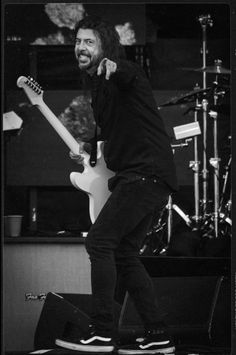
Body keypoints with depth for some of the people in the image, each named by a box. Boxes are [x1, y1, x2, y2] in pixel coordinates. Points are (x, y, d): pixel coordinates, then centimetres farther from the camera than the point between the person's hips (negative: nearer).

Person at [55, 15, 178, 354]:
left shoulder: (124, 75, -8)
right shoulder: (99, 86, 20)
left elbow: (128, 73, -35)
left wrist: (113, 66, -54)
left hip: (147, 173, -10)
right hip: (135, 176, 10)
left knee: (99, 241, -13)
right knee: (124, 253, 10)